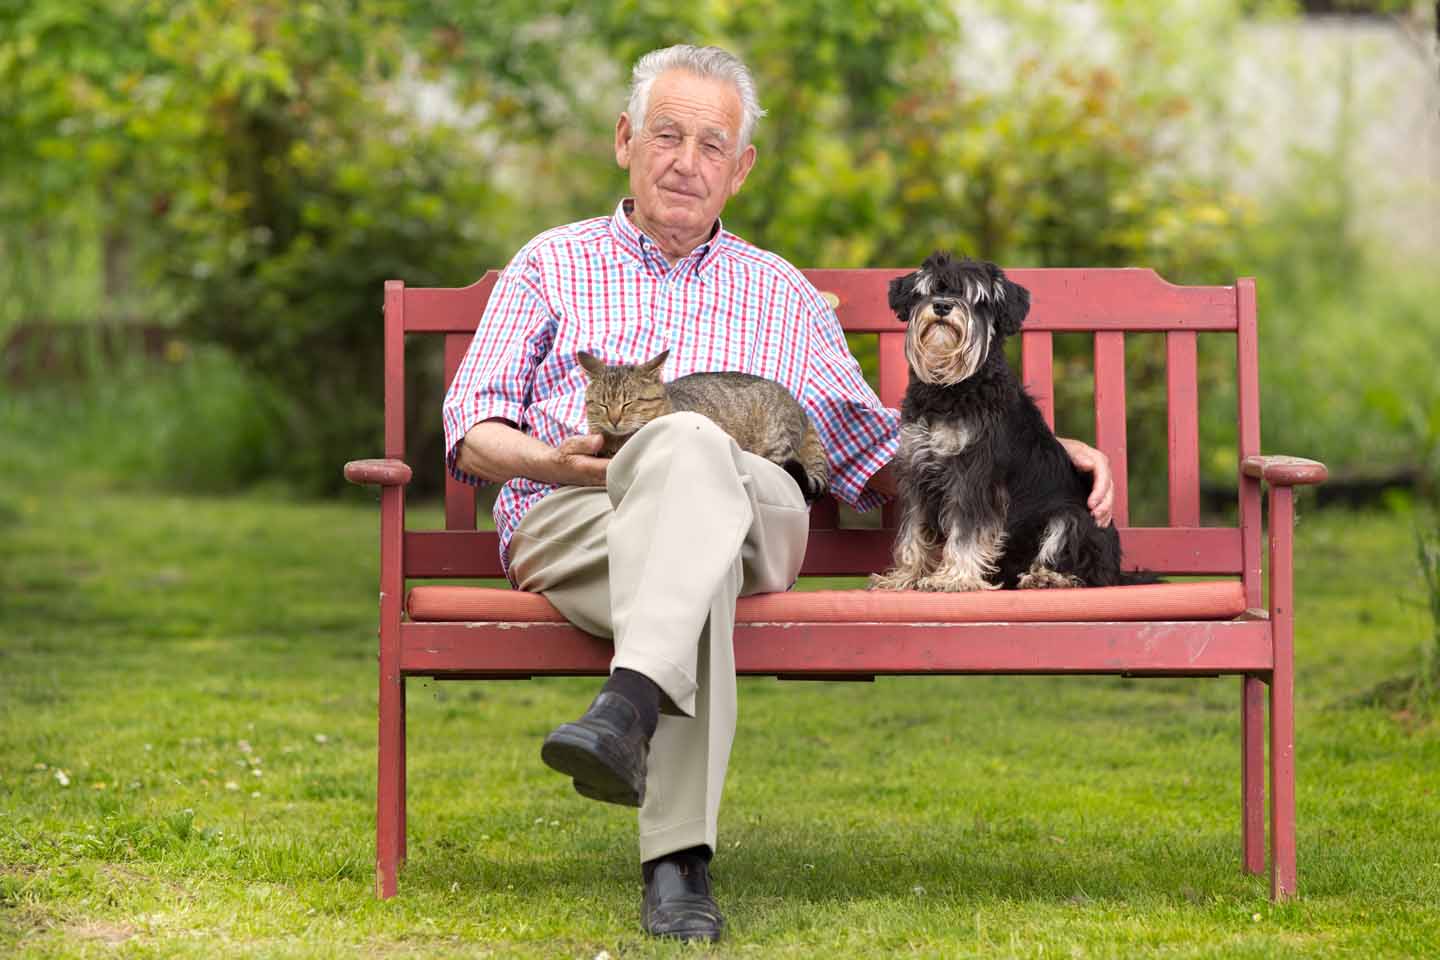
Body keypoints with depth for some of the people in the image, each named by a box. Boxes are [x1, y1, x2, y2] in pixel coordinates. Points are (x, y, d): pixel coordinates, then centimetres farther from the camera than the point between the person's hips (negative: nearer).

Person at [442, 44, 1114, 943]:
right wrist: (552, 458, -7)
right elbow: (472, 428, 17)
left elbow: (876, 445, 30)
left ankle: (629, 707, -59)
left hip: (749, 517, 1)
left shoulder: (780, 293, 30)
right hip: (569, 521, -1)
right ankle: (679, 857, -54)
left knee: (689, 450, -37)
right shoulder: (554, 262, 26)